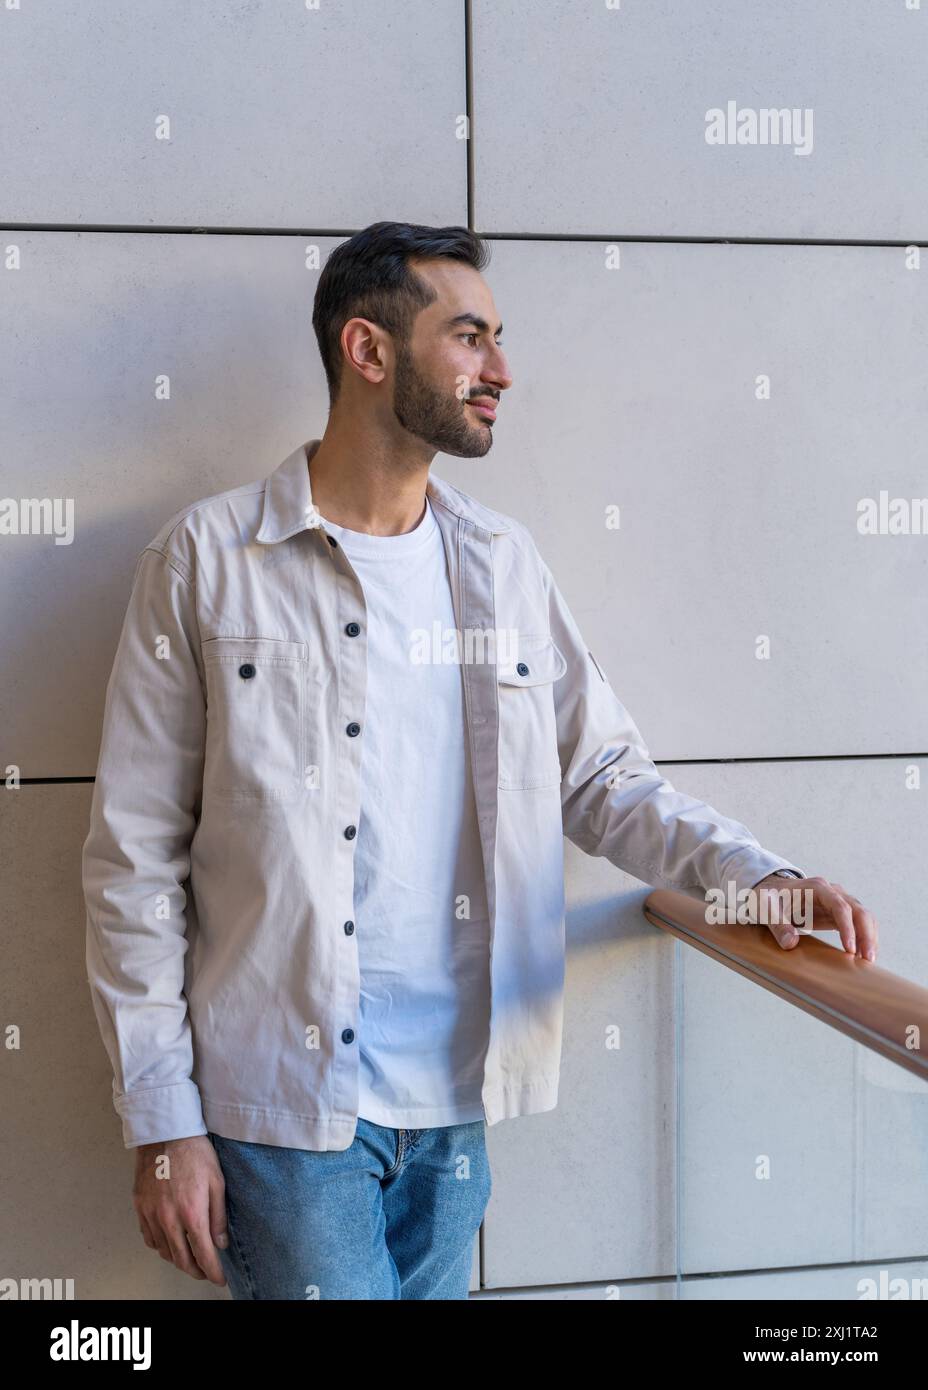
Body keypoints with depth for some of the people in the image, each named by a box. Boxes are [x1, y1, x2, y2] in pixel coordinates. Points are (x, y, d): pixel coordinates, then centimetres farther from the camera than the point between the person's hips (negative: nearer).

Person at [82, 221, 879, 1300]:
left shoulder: (502, 561, 8)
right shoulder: (206, 557, -5)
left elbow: (604, 774, 10)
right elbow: (135, 856, -5)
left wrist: (753, 873, -8)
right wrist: (161, 1122, -8)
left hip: (455, 1098, 4)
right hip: (284, 1100, -4)